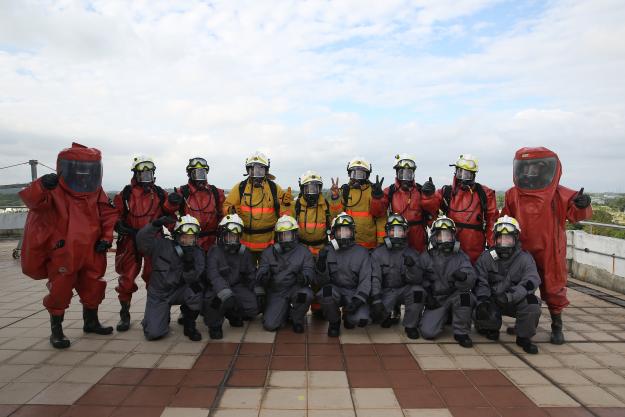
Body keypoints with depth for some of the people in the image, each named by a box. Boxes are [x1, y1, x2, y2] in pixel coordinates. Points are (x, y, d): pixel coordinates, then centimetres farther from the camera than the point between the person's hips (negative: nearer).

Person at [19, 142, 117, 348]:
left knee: (93, 287, 16)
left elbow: (109, 215, 7)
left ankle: (91, 322, 37)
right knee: (60, 291, 1)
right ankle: (56, 331, 20)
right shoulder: (54, 190, -12)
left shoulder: (97, 192, 3)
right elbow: (32, 200, -30)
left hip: (92, 252, 5)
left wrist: (106, 238, -4)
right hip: (63, 253, -5)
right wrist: (42, 185, -51)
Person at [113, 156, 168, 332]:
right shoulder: (125, 194, -1)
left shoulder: (160, 194, 6)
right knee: (126, 279, 2)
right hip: (131, 243, -1)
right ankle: (124, 315, 16)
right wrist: (126, 230, -15)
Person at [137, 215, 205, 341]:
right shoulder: (161, 245, -10)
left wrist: (189, 263, -35)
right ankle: (162, 316, 23)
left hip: (179, 292, 1)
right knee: (154, 333, -15)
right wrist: (157, 223, -37)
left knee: (197, 289, -32)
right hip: (158, 294, -1)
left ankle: (189, 325, -6)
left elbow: (192, 279, -16)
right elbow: (142, 240, -27)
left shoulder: (197, 253, -6)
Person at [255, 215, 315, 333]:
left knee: (306, 294, -35)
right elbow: (260, 273, 0)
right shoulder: (268, 253, 7)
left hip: (295, 288, -1)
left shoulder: (304, 252, 3)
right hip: (276, 292, 1)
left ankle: (297, 319, -2)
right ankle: (285, 312, 20)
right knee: (270, 325, -16)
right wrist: (263, 277, -26)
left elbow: (309, 271, -8)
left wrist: (304, 277, -33)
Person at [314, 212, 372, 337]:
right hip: (334, 291, 0)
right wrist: (321, 264, -22)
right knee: (327, 292, -35)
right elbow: (320, 282, -3)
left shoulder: (362, 252, -1)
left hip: (354, 292, 0)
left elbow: (366, 280, -6)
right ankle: (334, 322, -2)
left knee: (361, 319, -26)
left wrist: (358, 300, -22)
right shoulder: (327, 252, -1)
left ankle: (348, 316, 15)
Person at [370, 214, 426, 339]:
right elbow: (375, 278, -10)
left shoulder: (412, 254, 0)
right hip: (386, 291, 0)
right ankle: (386, 315, 14)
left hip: (405, 290, 1)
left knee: (418, 291, -31)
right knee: (376, 313, -26)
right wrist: (376, 300, -23)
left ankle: (411, 325, -7)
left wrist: (411, 266, -29)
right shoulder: (378, 253, -2)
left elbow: (418, 280, -9)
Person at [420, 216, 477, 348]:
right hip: (435, 300, 1)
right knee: (428, 332, -18)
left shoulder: (461, 256, 0)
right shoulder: (426, 257, 2)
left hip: (455, 297, 0)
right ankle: (443, 318, 18)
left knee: (464, 295, -35)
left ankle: (461, 332, -12)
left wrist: (464, 277, -38)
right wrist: (427, 296, -13)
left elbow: (471, 280, -15)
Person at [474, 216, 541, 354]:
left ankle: (524, 337, -4)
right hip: (492, 302, 0)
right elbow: (480, 282, -6)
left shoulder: (525, 258, -2)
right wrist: (483, 300, -25)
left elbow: (531, 281, -18)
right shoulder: (486, 258, 2)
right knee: (482, 316, -26)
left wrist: (510, 295, -34)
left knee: (532, 303, -29)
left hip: (516, 302, 0)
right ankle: (491, 328, 14)